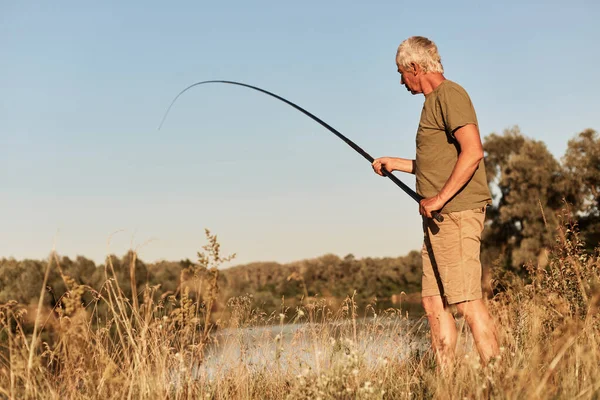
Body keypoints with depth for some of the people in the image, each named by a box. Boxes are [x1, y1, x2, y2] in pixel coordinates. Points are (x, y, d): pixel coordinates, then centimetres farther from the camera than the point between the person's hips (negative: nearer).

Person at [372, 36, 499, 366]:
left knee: (467, 301, -13)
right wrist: (396, 164, 31)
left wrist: (440, 197, -21)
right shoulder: (434, 101, 22)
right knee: (434, 302, 7)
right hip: (440, 218, 10)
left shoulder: (449, 95, -8)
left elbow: (473, 152, -20)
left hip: (456, 212, -10)